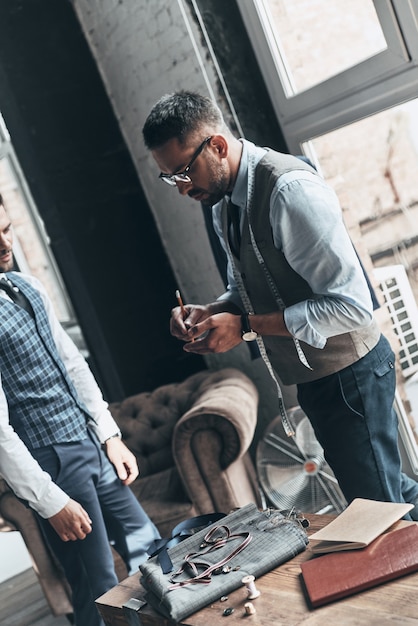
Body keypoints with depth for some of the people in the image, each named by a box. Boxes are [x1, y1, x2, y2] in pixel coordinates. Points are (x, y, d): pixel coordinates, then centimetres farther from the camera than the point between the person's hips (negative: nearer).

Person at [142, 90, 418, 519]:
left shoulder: (290, 190, -24)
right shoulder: (224, 202, 5)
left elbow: (350, 305, -27)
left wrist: (246, 326, -26)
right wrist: (208, 313, -4)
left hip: (347, 372, -8)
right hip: (310, 381, 9)